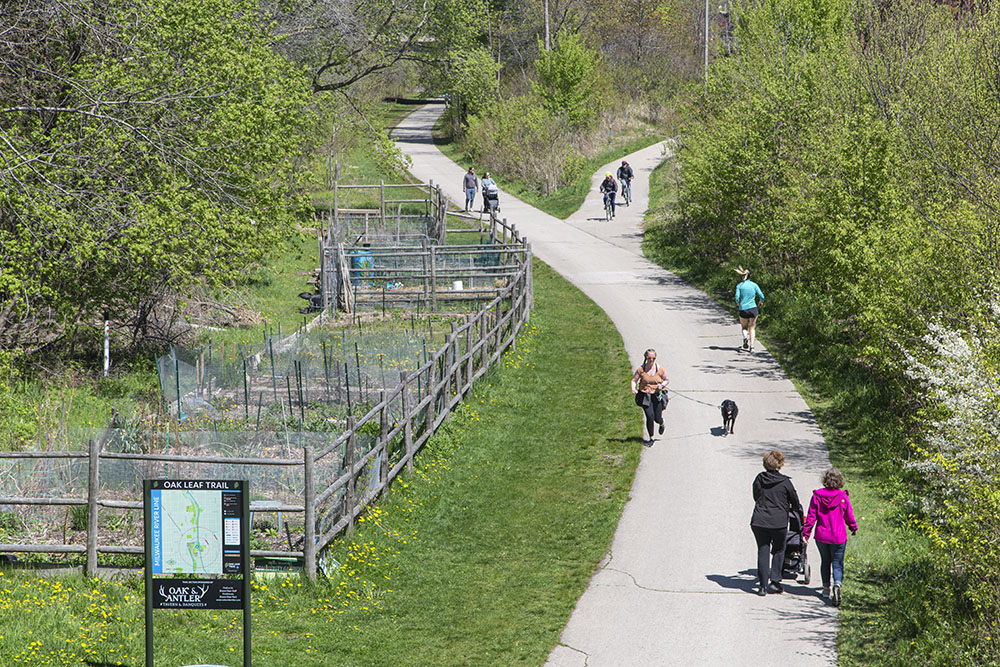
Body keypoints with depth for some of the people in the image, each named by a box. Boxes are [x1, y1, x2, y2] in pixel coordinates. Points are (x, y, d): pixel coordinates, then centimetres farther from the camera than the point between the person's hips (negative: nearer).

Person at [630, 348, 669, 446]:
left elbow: (667, 380, 6)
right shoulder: (641, 369, -6)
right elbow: (634, 380, 0)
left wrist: (662, 385, -15)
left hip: (657, 395, 1)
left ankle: (661, 424, 44)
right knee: (650, 417, -14)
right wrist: (633, 388, -20)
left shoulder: (660, 369, -5)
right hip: (645, 396, -1)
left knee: (657, 419, 3)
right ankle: (651, 439, 4)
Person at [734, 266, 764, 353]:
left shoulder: (739, 286, -2)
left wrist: (738, 303, 10)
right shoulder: (754, 285, 0)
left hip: (743, 309, 0)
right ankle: (751, 346, -1)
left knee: (744, 327, 18)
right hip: (753, 308, 0)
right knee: (752, 328, 12)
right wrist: (761, 302, 19)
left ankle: (745, 336, -14)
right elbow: (761, 296, -3)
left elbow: (737, 297, -11)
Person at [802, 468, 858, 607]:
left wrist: (806, 533, 5)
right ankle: (837, 585, -22)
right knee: (837, 563, 4)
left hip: (821, 536, 2)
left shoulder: (817, 496, -6)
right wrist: (854, 528, 19)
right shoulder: (843, 497, -9)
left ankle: (826, 588, 28)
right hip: (838, 537, -2)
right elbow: (849, 516, 0)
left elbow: (811, 516, -4)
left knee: (825, 561, 20)